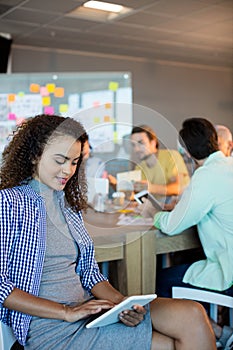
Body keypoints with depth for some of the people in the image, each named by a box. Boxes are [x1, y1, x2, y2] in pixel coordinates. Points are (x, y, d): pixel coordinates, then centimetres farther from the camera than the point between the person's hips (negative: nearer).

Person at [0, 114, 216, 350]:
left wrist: (123, 303, -4)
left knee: (192, 315, -14)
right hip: (51, 328, -6)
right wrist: (66, 312, -17)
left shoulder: (69, 203, 15)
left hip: (88, 308, 7)